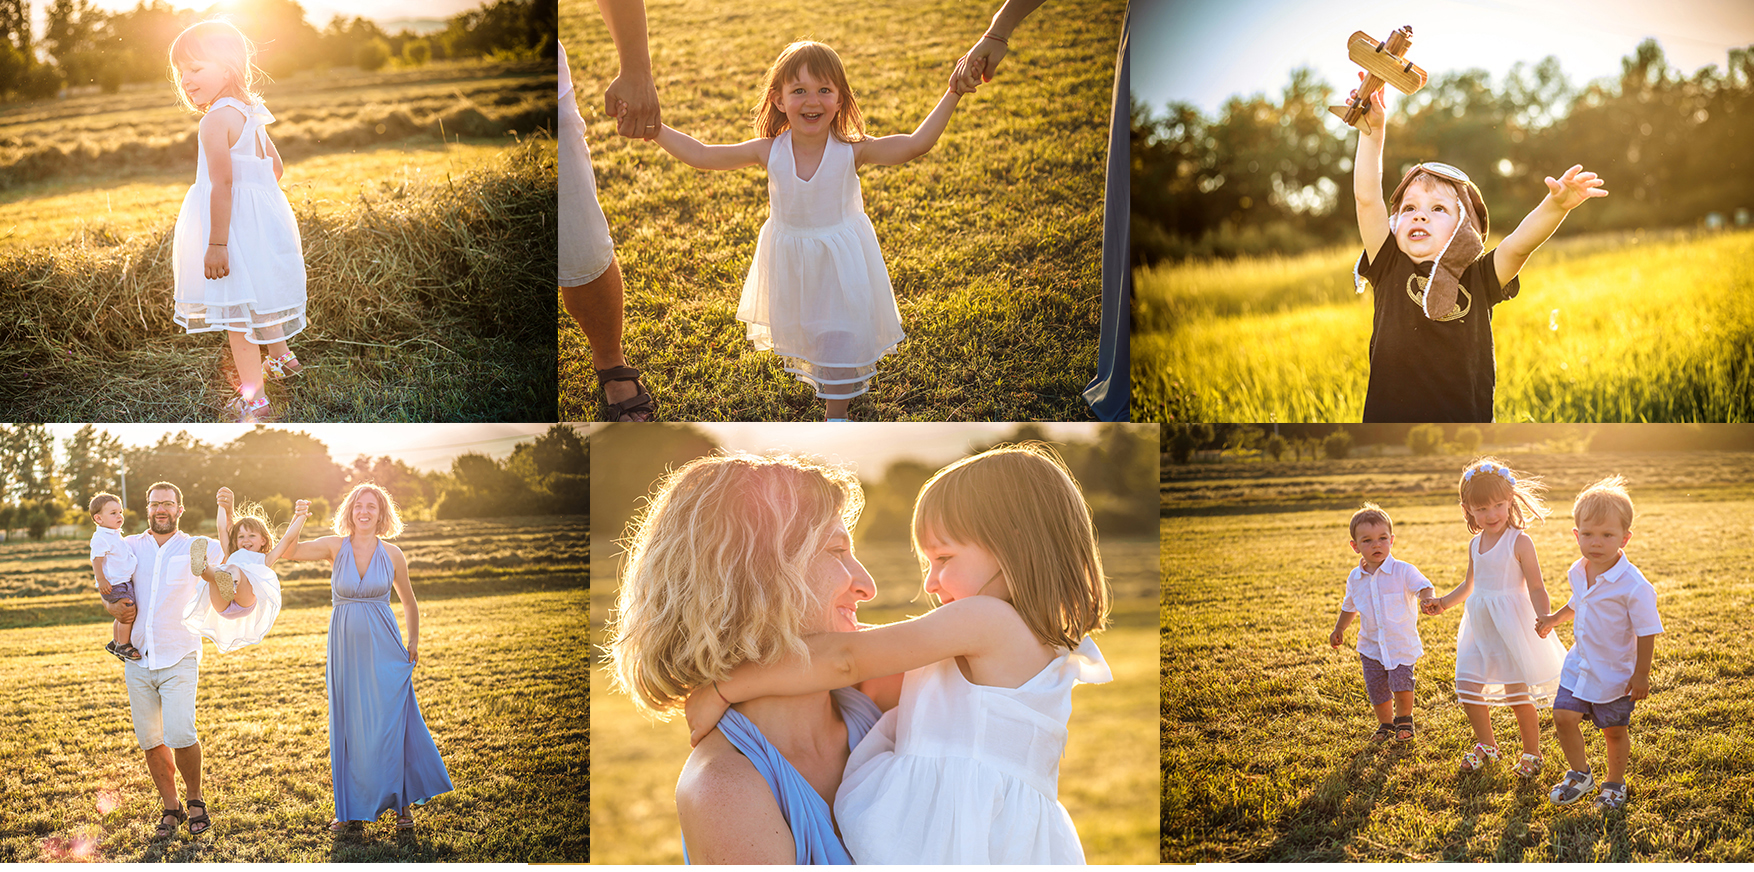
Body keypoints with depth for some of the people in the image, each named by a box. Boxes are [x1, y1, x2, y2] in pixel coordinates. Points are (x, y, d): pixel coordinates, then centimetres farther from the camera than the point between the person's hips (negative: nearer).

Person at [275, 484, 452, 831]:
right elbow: (289, 552, -11)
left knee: (391, 726, 0)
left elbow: (409, 603, 12)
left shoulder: (392, 555, 1)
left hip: (383, 650, -1)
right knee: (348, 729, 7)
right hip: (344, 646, 1)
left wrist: (413, 642, 7)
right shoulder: (336, 547, 1)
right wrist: (298, 520, -25)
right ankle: (352, 809, 17)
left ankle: (403, 804, 11)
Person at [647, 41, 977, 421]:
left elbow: (917, 143, -28)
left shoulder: (850, 151, -22)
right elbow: (700, 155, -12)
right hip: (790, 260, 2)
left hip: (839, 259, -2)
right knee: (796, 329, 22)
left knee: (839, 336, 3)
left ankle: (836, 411, 22)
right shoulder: (769, 152, -17)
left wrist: (951, 95, -35)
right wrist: (654, 127, -17)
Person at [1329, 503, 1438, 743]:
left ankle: (1404, 720, 19)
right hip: (1371, 646, 4)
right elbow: (1349, 606, 20)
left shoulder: (1403, 571, -12)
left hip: (1401, 644, -4)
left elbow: (1423, 587, -23)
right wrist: (1339, 630, 25)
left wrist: (1427, 599, -45)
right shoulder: (1355, 578, 3)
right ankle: (1385, 724, 30)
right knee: (1376, 689, 4)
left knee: (1401, 684, -12)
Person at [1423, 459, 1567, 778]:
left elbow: (1536, 588, -14)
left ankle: (1532, 752, 22)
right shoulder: (1475, 544, 7)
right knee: (1467, 688, 4)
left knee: (1517, 693, 2)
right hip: (1479, 626, 6)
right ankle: (1486, 746, 25)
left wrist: (1543, 619, -29)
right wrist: (1443, 602, 18)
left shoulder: (1520, 542, -12)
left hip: (1510, 625, -6)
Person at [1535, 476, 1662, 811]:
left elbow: (1647, 632, -18)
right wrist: (1554, 619, 19)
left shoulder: (1634, 586, -24)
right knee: (1563, 716, -1)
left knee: (1615, 730, 10)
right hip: (1579, 665, 5)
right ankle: (1580, 774, 21)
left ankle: (1615, 783, 32)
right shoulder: (1578, 573, -3)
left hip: (1615, 673, -5)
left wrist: (1641, 674, -16)